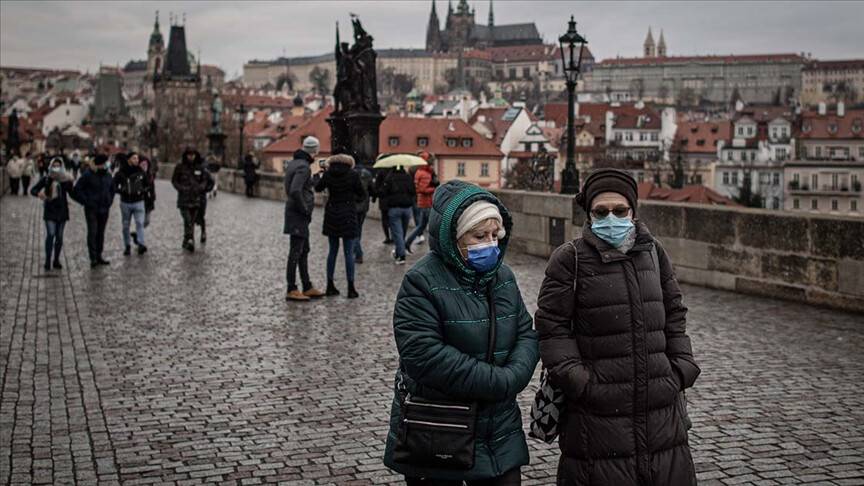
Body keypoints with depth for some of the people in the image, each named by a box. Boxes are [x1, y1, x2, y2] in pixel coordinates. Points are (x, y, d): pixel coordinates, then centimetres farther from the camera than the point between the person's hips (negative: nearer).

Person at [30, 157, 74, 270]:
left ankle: (56, 260, 18)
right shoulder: (46, 179, 2)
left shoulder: (65, 180, 2)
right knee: (50, 234, -13)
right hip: (49, 210, -2)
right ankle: (47, 261, -11)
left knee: (59, 236, 7)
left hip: (62, 210, 2)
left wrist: (69, 182, -24)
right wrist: (38, 193, -19)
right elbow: (33, 190, 2)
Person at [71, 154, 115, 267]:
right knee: (92, 232, -10)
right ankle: (93, 258, -9)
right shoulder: (88, 175, -8)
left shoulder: (108, 176, 9)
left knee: (101, 233, 9)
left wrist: (109, 201, 13)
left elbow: (112, 189, 25)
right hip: (91, 209, -5)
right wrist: (86, 201, -11)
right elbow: (77, 189, -7)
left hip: (104, 209, 5)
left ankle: (99, 256, 17)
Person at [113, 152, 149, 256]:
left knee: (140, 223, -15)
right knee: (125, 225, 9)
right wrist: (122, 191, -20)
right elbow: (114, 187, -1)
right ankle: (127, 246, 21)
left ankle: (141, 245, -19)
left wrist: (143, 190, -8)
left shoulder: (141, 172, 0)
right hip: (125, 203, 0)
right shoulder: (120, 173, -5)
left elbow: (147, 185, 12)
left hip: (138, 202, 0)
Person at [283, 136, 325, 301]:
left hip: (297, 213, 10)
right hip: (299, 215, -10)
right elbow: (295, 191, -29)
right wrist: (305, 209, -18)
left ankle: (307, 288, 23)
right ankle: (291, 290, 0)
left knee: (304, 251, 16)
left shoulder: (293, 163, 12)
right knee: (296, 252, -4)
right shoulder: (303, 167, -18)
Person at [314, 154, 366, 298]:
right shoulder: (353, 175, -9)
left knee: (333, 250, 13)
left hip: (331, 215, 3)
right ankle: (351, 288, 2)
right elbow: (362, 195, -2)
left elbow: (317, 188, 14)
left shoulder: (328, 174, -2)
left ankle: (330, 286, 16)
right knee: (349, 252, 0)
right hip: (348, 215, -3)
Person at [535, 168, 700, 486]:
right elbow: (552, 327, -6)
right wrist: (576, 381, -12)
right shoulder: (569, 259, -5)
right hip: (598, 409, -4)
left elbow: (673, 316, 18)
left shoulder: (653, 252, 10)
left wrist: (681, 369, 9)